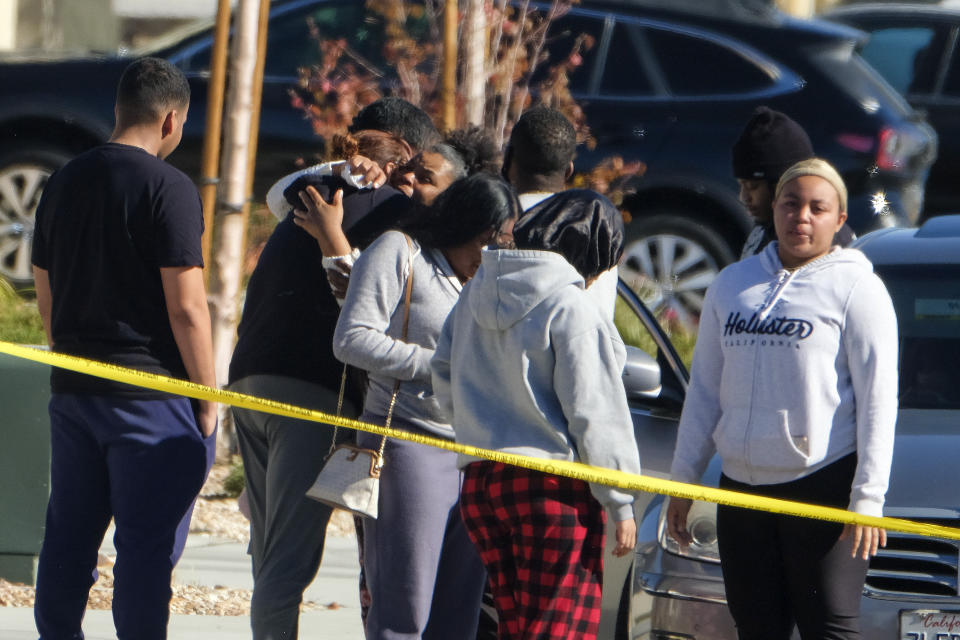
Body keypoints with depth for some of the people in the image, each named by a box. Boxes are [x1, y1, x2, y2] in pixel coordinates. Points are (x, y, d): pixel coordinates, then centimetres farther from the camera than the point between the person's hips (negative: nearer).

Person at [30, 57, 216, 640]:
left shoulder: (65, 182, 11)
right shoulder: (167, 187, -12)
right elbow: (186, 307, -15)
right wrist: (208, 401, -7)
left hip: (73, 390, 7)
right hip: (152, 394, -7)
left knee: (69, 537, 11)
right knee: (147, 545, -3)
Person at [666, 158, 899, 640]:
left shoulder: (856, 288, -1)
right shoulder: (732, 284, 16)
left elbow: (878, 400, -6)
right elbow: (704, 389, 19)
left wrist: (867, 498, -14)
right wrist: (682, 482, 15)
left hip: (823, 485, -6)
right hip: (741, 488, 6)